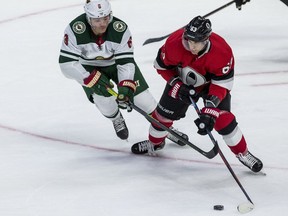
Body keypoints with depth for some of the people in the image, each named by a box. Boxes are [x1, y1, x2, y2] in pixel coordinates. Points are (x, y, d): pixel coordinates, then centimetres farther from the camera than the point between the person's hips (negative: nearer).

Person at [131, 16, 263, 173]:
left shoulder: (222, 52, -39)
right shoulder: (174, 43, -34)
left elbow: (221, 84, -32)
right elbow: (162, 66, -14)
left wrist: (209, 112, -40)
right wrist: (178, 85, -23)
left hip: (212, 84, -2)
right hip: (183, 81, 3)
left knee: (223, 119, -16)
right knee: (164, 112, 7)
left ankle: (242, 153, 3)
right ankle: (155, 142, 39)